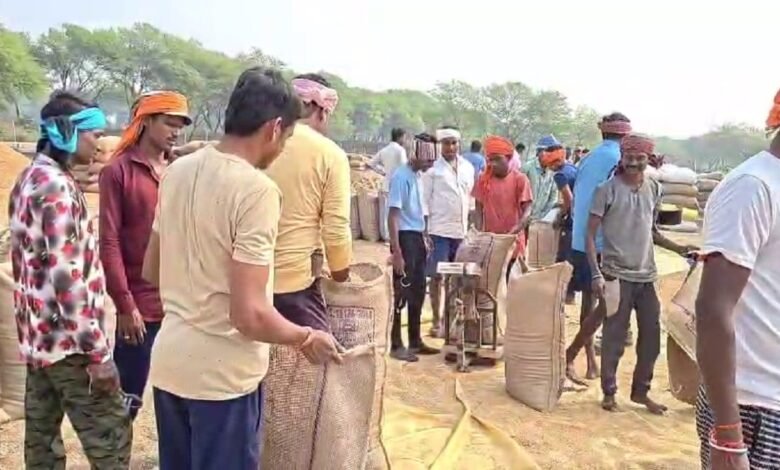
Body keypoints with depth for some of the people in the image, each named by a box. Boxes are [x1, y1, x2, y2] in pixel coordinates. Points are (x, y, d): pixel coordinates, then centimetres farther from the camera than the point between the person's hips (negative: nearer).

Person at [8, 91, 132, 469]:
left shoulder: (29, 179, 11)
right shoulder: (57, 187, -19)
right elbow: (67, 278, -24)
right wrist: (99, 353, -21)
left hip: (38, 334, 10)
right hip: (67, 340, -10)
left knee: (42, 434, 16)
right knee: (110, 438, -1)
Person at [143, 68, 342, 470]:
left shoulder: (177, 171, 2)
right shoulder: (256, 189, -21)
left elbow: (151, 271, 12)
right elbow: (249, 315, -24)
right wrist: (306, 339, -7)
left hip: (168, 361, 7)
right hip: (222, 374, -7)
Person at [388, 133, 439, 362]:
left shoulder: (418, 175, 10)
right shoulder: (401, 177, -15)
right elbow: (392, 216, -18)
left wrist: (425, 238, 18)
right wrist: (397, 253, -22)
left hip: (417, 238, 8)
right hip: (405, 238, -8)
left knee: (418, 292, 14)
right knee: (402, 293, -1)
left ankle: (415, 341, 26)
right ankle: (396, 345, 10)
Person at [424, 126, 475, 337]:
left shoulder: (468, 167, 10)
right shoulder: (433, 168, -3)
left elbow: (471, 198, 15)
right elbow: (425, 200, -4)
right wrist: (425, 231, -10)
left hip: (462, 230, 4)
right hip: (439, 230, -4)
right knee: (437, 277, 0)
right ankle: (437, 321, 8)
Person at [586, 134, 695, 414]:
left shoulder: (654, 189, 8)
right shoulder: (608, 189, -8)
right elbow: (590, 235, -8)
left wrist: (678, 248, 4)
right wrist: (596, 274, -16)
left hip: (647, 275, 5)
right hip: (617, 274, -5)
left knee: (652, 335, 10)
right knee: (614, 337, 2)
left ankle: (640, 391, 27)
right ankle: (609, 392, 18)